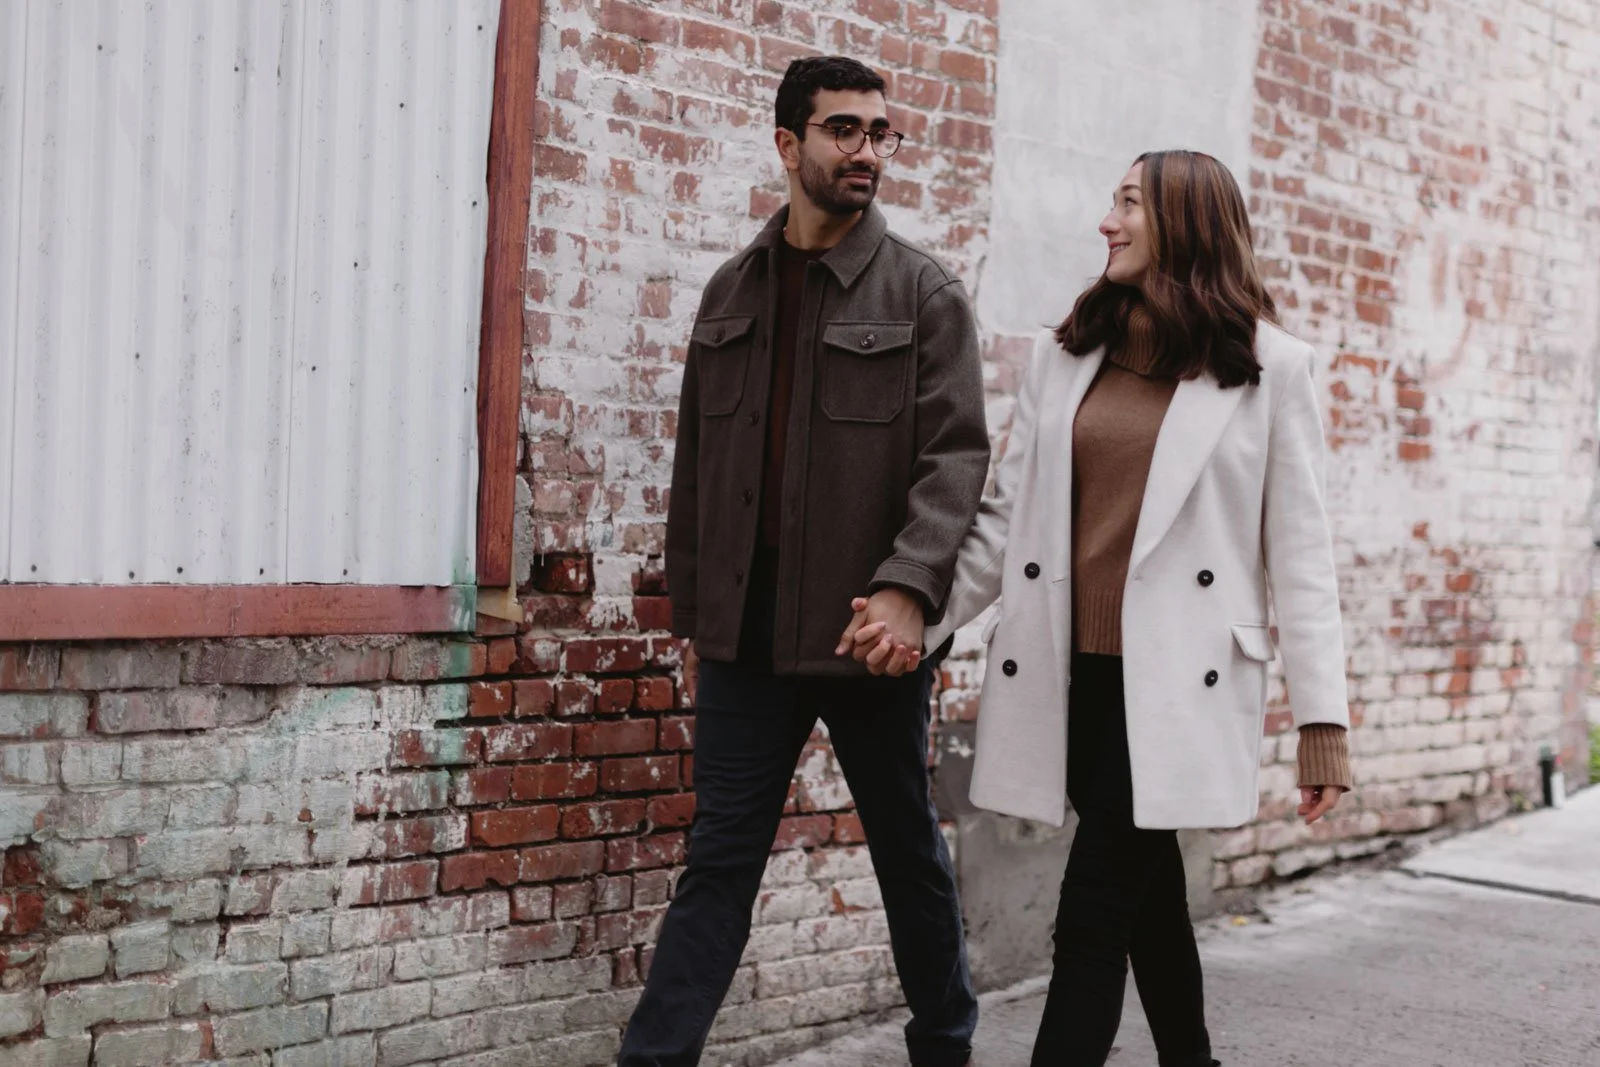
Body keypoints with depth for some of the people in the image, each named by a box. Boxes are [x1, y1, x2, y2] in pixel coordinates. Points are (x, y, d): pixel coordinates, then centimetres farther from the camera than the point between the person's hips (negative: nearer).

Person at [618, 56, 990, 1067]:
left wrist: (908, 585, -26)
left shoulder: (925, 293, 0)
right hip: (749, 633, 3)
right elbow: (698, 464, 14)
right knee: (720, 860, 3)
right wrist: (694, 615, 11)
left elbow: (956, 453, -11)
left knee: (911, 852, 12)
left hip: (870, 631, -2)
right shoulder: (732, 291, 11)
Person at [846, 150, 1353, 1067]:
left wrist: (1323, 718, -5)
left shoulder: (1270, 369, 1)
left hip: (1174, 683, -4)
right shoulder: (1066, 356, 13)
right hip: (1071, 677, 4)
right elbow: (1009, 518, 10)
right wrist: (922, 616, -4)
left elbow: (1299, 550, -2)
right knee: (1148, 899, 15)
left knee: (1094, 919, -8)